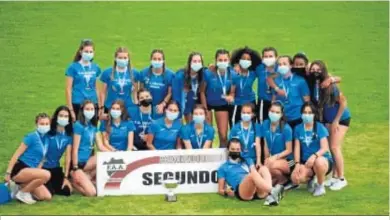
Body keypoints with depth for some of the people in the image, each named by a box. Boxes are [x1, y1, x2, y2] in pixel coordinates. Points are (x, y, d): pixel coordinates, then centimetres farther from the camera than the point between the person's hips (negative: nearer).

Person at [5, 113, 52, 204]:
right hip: (19, 170, -8)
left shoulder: (47, 139, 11)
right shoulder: (32, 136, -10)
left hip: (30, 172, 8)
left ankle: (22, 187, 13)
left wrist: (36, 175, 9)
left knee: (47, 197, -2)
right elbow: (17, 154, -11)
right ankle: (22, 193, -12)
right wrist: (8, 173, -14)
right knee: (46, 175, -31)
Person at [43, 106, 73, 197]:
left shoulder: (68, 135, -2)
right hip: (43, 167, -5)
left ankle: (50, 185, 19)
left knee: (67, 191, -8)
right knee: (48, 194, -18)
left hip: (56, 168, 5)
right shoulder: (48, 132, -15)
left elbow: (68, 157, -2)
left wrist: (66, 177, -5)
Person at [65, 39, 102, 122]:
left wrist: (100, 106, 12)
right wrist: (70, 109, -7)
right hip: (78, 104, -4)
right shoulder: (73, 67, -1)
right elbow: (68, 89, -3)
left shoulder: (95, 68, 10)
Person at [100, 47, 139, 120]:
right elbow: (103, 92, 1)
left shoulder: (133, 73, 1)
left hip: (128, 108, 1)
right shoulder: (107, 73, -3)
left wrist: (137, 106, 2)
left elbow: (135, 91, 9)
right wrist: (101, 109, 0)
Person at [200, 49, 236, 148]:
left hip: (222, 105, 2)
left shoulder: (232, 74, -18)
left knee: (223, 136, 0)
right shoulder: (208, 73, -24)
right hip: (208, 103, -2)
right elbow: (202, 91, -12)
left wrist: (230, 97, -30)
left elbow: (232, 92, -6)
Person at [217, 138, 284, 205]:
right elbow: (220, 190, 19)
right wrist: (226, 192, -3)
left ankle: (270, 196, -47)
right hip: (241, 192, -4)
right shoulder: (223, 168, 23)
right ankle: (272, 192, -59)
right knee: (253, 174, -32)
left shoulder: (247, 161, 33)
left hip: (258, 191, 4)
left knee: (263, 168, -23)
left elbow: (256, 175, 19)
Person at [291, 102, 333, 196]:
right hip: (305, 161, 3)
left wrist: (314, 156, -34)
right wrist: (297, 164, -11)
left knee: (319, 162, -41)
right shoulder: (298, 128, 6)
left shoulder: (320, 127, -5)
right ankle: (310, 180, 11)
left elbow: (325, 148, -15)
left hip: (322, 158, -3)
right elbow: (297, 148, 4)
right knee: (296, 178, -28)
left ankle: (320, 186, -10)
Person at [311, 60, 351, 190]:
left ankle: (342, 179, -2)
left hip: (341, 118, -5)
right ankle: (335, 177, 15)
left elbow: (343, 102, -18)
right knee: (330, 147, 5)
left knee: (335, 147, -11)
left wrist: (336, 121, -15)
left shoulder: (330, 86, -25)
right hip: (328, 119, 6)